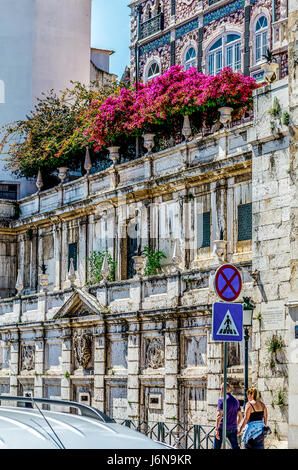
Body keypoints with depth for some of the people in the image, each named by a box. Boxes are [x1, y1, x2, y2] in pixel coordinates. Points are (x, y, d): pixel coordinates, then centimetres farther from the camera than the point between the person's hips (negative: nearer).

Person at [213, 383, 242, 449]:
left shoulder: (221, 400, -10)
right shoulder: (236, 400, 10)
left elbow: (219, 415, -19)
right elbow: (240, 415, 17)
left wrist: (217, 429, -20)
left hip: (222, 428, -5)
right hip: (233, 429, 5)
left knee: (216, 447, 7)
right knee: (235, 447, 1)